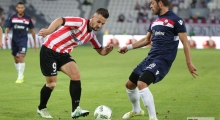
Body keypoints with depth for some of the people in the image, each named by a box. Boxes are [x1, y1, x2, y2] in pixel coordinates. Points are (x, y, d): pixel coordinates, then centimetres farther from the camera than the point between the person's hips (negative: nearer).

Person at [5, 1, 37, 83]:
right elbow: (8, 28, 4)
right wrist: (6, 34, -19)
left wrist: (35, 43, 9)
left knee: (21, 58, -16)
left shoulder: (27, 18, 0)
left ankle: (20, 77, -14)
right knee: (16, 59, 10)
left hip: (23, 40, -3)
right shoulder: (12, 18, 2)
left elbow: (32, 30, 8)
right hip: (14, 40, 3)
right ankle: (21, 75, 29)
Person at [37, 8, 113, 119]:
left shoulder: (91, 34, 6)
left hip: (63, 53, 7)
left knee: (76, 75, -11)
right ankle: (41, 108, 21)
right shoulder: (81, 22, -19)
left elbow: (101, 51, 12)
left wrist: (108, 49, -12)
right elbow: (60, 20, -33)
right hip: (49, 50, -7)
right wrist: (48, 31, -51)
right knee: (51, 83, -4)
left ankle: (75, 110, -11)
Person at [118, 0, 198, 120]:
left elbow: (185, 42, -8)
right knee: (130, 84, 14)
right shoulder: (154, 21, 15)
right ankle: (136, 110, 40)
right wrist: (128, 47, 22)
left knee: (142, 84, -26)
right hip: (150, 57, 8)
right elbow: (147, 40, 28)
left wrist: (189, 63, -11)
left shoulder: (175, 20, -8)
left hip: (163, 60, -8)